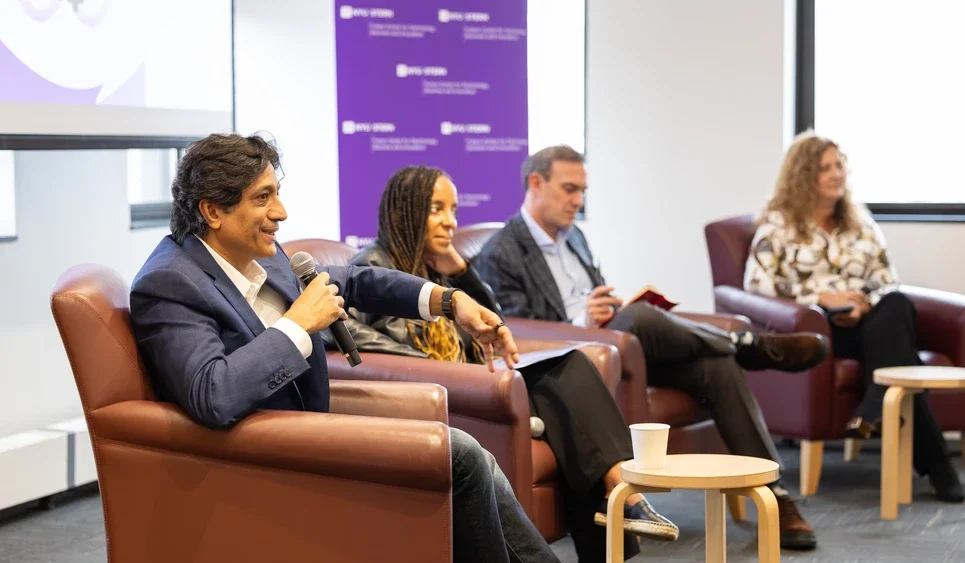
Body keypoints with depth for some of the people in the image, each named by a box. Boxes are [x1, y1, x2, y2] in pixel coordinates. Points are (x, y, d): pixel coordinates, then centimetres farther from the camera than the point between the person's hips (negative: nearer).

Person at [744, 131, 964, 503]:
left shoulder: (860, 220, 22)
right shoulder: (778, 223, 7)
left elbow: (887, 278, 15)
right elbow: (756, 281, -7)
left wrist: (866, 304, -10)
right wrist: (822, 297, -14)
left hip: (866, 319, 4)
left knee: (897, 306, -34)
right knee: (890, 332, -34)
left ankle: (876, 413, -44)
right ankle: (935, 465, -42)